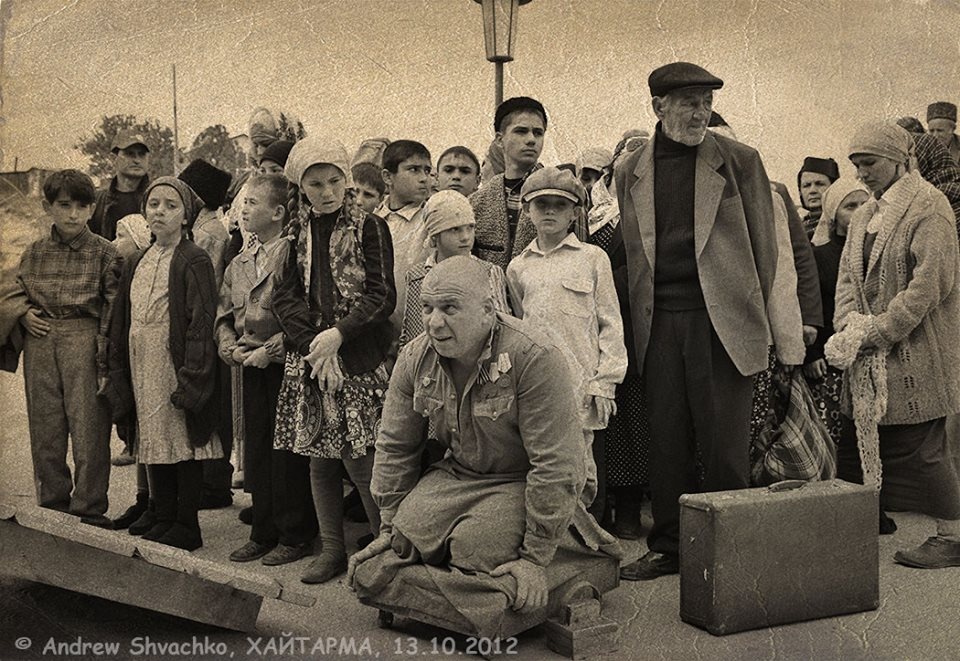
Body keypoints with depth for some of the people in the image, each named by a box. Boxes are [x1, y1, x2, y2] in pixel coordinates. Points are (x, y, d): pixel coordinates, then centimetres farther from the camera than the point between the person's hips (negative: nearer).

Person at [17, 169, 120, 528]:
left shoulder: (104, 252, -1)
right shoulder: (34, 253, 12)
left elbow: (113, 310, -5)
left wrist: (105, 361, -11)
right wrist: (24, 313, 2)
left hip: (84, 339, -4)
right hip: (39, 341, 4)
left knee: (89, 428, -4)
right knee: (44, 429, 10)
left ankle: (89, 509, 8)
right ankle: (52, 504, 25)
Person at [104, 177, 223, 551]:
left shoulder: (194, 261, -8)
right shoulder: (136, 264, 13)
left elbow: (201, 323, -15)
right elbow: (120, 322, 15)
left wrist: (191, 379, -20)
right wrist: (117, 373, 9)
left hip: (176, 364, -7)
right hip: (142, 369, 7)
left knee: (184, 444, 1)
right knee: (153, 443, 13)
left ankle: (186, 527, 12)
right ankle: (161, 519, 25)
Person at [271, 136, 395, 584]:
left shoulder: (369, 228, 0)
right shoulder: (297, 234, 11)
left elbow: (382, 296, -6)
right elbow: (285, 297, 4)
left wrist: (337, 335, -17)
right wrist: (313, 346, -10)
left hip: (358, 360, -4)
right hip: (306, 360, 4)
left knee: (360, 459, -8)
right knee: (319, 459, 9)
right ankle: (332, 550, 22)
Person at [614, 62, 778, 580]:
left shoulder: (738, 161, 3)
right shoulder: (631, 171, 11)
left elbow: (763, 243, 5)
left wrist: (749, 308, 4)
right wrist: (642, 315, 9)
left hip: (721, 320, -2)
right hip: (659, 324, 3)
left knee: (724, 444, 0)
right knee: (666, 442, 8)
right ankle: (669, 547, 20)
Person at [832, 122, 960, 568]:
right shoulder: (865, 214, 16)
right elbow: (847, 276, 12)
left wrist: (880, 332, -17)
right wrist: (850, 327, -5)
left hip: (914, 354, -7)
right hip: (871, 355, 7)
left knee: (920, 445, -3)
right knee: (859, 441, 9)